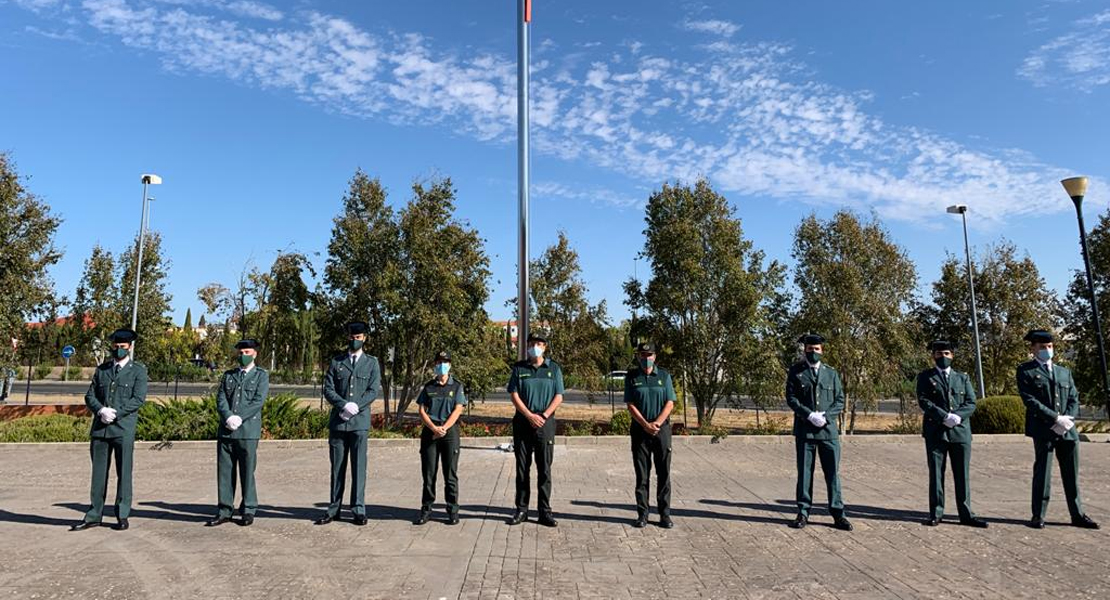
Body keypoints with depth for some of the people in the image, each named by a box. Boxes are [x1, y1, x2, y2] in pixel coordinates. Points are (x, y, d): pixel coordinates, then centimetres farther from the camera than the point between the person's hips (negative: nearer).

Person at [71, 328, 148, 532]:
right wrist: (100, 410, -8)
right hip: (99, 428, 4)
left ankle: (122, 516, 10)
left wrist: (115, 413, -15)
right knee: (98, 472, 8)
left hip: (123, 429, -4)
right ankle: (94, 516, 17)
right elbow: (90, 396, 11)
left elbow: (139, 398, -6)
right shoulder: (101, 370, 16)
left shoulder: (138, 370, 3)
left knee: (123, 473, 1)